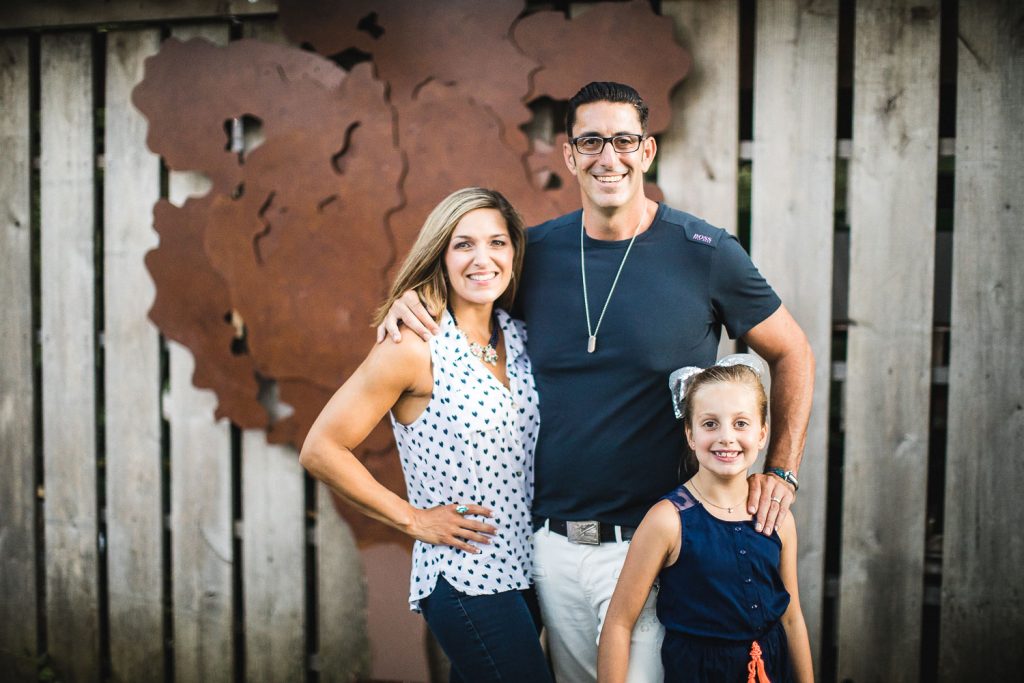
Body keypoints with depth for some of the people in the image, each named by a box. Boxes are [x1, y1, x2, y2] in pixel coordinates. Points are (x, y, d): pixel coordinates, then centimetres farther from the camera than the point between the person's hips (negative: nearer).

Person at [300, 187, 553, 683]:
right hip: (465, 581, -7)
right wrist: (412, 519, -11)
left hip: (522, 569, 7)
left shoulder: (518, 336, 5)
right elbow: (320, 451, -14)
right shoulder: (415, 348, -15)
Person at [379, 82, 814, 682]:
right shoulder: (538, 251, 1)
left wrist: (781, 470, -5)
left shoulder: (704, 254, -8)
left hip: (649, 543, -4)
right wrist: (410, 304, -3)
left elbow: (792, 354, 4)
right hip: (553, 540, 4)